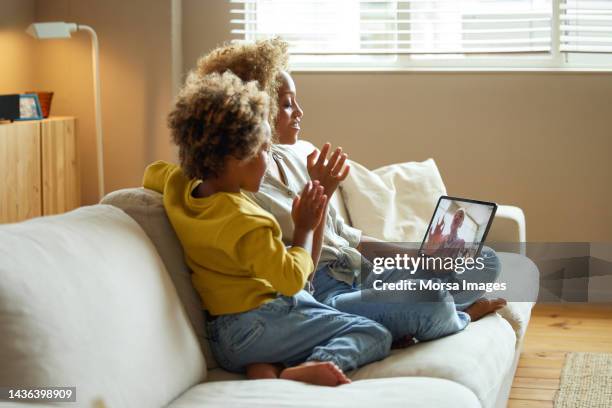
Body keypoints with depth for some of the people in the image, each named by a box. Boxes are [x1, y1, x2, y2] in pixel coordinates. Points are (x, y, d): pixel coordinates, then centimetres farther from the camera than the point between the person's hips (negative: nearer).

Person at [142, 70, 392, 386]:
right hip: (258, 325, -9)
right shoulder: (243, 221, -24)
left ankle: (265, 365, 2)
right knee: (375, 335, -6)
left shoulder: (177, 183, 0)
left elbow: (152, 173, 24)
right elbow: (292, 278, -21)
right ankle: (312, 366, -31)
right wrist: (305, 228, -6)